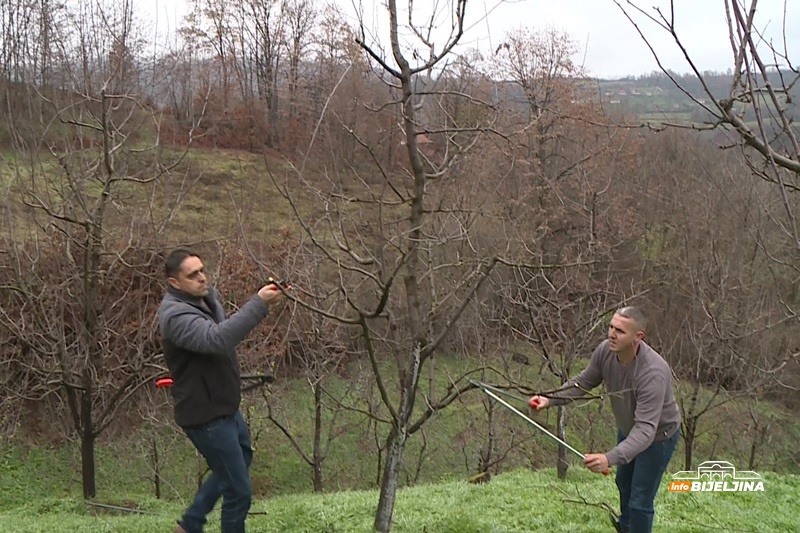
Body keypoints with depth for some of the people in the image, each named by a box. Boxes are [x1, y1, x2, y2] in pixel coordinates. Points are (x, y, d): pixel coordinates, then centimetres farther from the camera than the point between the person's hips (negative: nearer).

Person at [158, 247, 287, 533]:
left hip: (225, 406, 10)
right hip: (205, 415, -10)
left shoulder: (206, 296, 4)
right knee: (238, 491, -3)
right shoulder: (176, 315, -26)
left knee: (241, 459, 30)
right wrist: (258, 303, -45)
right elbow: (217, 339, -44)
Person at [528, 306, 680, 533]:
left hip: (658, 435, -7)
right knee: (623, 483, 30)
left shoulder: (653, 372, -43)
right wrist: (551, 399, -22)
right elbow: (583, 381, -6)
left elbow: (645, 429, -48)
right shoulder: (606, 350, -24)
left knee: (640, 501, -2)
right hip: (628, 429, 7)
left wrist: (610, 458, -61)